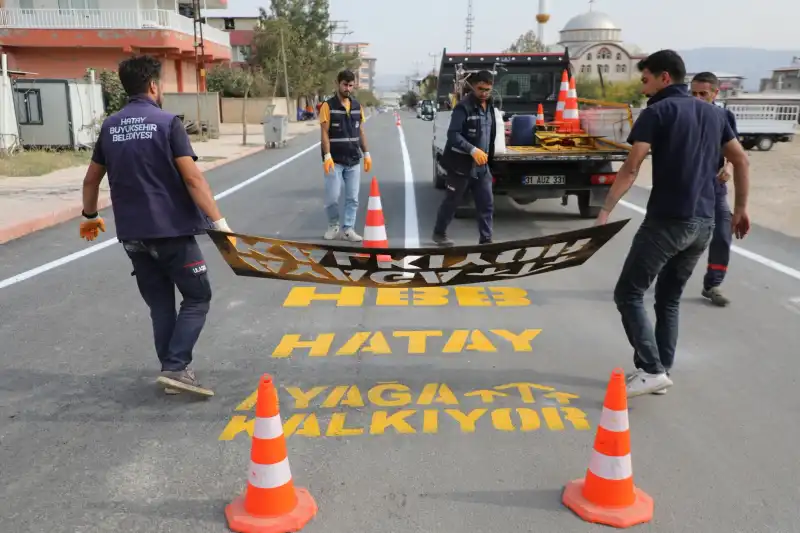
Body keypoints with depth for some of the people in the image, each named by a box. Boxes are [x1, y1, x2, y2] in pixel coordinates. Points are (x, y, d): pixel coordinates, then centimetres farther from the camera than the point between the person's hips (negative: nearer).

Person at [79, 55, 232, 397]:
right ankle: (176, 368, -5)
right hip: (171, 230, -6)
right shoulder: (167, 122, -8)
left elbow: (91, 179, 17)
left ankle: (171, 371, 20)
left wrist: (90, 216, 33)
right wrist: (218, 220, -16)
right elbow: (192, 178, -17)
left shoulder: (110, 127, 9)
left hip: (132, 234, 6)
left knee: (160, 305, 15)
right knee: (197, 298, 6)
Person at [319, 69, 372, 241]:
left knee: (352, 198, 5)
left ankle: (348, 229, 14)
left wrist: (366, 153, 10)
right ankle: (333, 226, 19)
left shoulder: (357, 106, 9)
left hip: (353, 160, 5)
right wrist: (327, 156, -20)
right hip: (335, 160, -4)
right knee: (332, 197, -2)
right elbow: (325, 133, -10)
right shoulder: (328, 106, -6)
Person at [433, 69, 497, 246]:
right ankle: (439, 233, 25)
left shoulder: (489, 106, 10)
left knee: (487, 203, 4)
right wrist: (472, 150, -33)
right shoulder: (463, 107, -15)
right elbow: (453, 134, -23)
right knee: (451, 201, 7)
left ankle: (485, 239, 12)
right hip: (461, 164, -7)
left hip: (482, 165, 7)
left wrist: (488, 155, 18)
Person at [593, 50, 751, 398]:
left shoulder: (657, 112, -5)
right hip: (703, 224, 7)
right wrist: (741, 208, 23)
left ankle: (651, 370, -4)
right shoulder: (712, 112, 15)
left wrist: (605, 211, -15)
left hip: (667, 221, -7)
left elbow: (631, 169, -14)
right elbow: (741, 161, 17)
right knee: (670, 298, 17)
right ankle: (661, 371, 20)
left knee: (628, 294, 2)